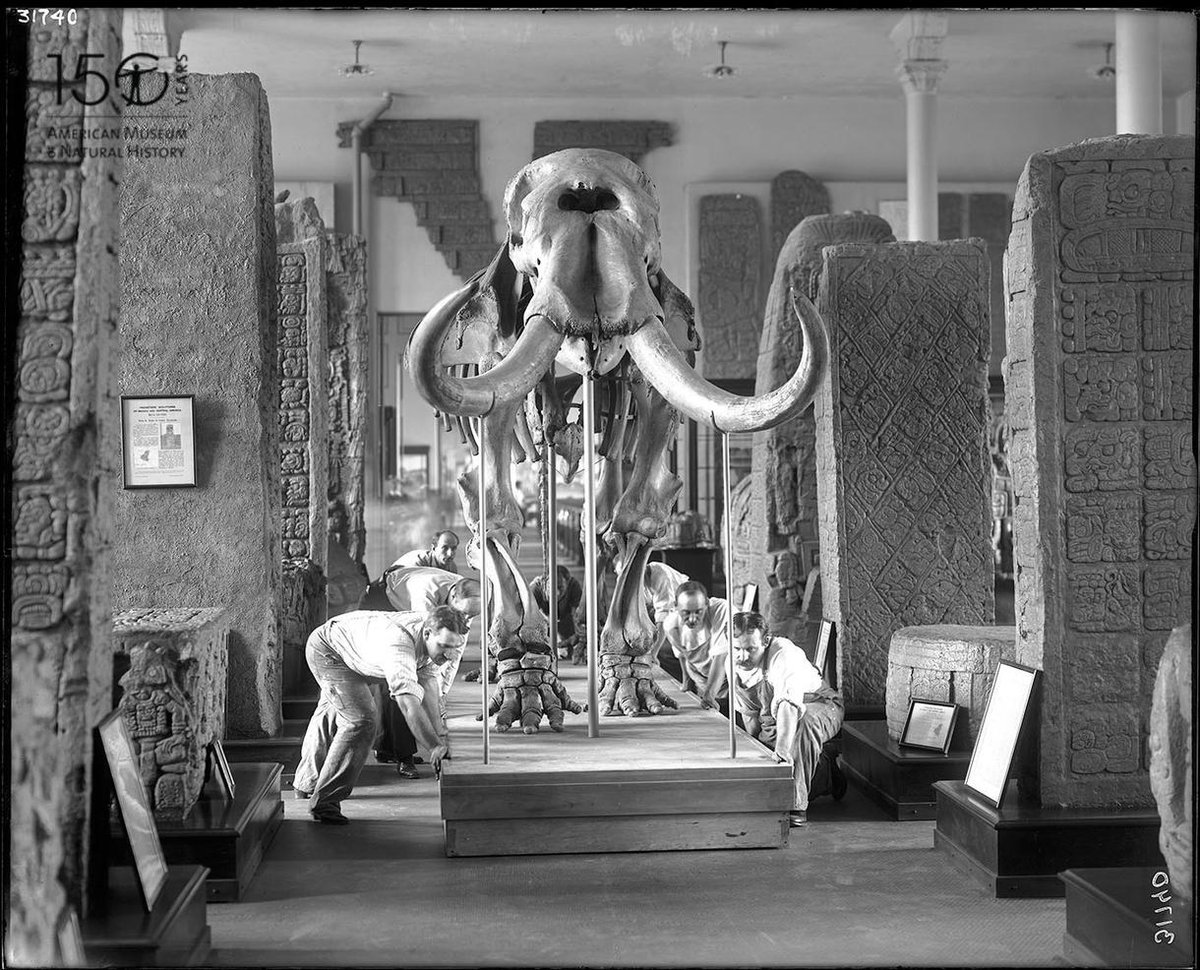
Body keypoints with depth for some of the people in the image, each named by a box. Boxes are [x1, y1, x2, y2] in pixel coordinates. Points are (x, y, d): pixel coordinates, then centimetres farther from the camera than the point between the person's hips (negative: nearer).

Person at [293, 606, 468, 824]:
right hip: (328, 649, -10)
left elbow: (428, 682, -10)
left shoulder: (434, 635, -18)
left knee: (331, 713, 26)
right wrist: (434, 747, -56)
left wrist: (439, 731, -16)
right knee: (360, 722, -22)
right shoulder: (399, 643, -44)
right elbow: (408, 703, -53)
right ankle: (324, 801, -15)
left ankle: (307, 784, 49)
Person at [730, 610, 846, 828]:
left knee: (801, 724, -42)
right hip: (773, 719, 8)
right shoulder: (734, 664, -11)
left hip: (821, 706, -7)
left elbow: (790, 706, -50)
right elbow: (749, 714, 2)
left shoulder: (784, 654, -35)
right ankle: (825, 773, 21)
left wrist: (782, 750, -62)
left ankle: (797, 804, -35)